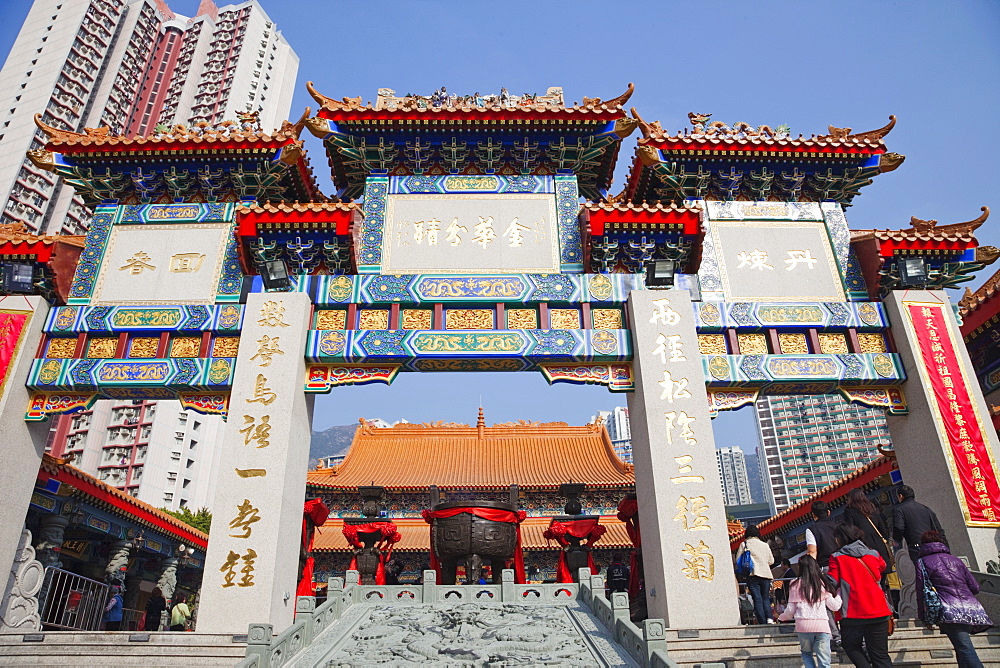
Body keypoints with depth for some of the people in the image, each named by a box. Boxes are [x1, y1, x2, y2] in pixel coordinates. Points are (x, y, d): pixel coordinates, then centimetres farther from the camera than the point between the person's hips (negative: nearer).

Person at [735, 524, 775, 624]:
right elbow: (771, 561, 15)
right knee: (766, 598, 13)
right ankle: (769, 618, -6)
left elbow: (738, 560, 2)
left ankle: (762, 622, -7)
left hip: (753, 574, -3)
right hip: (766, 574, 3)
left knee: (757, 599, -1)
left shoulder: (744, 544, 2)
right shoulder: (764, 545, 9)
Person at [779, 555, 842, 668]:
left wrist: (782, 617, 25)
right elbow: (835, 606, 7)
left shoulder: (795, 586, 3)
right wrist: (839, 594, 26)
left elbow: (790, 610, 5)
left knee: (807, 654, 21)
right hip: (822, 625, 0)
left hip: (803, 625, 0)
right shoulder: (822, 583, 5)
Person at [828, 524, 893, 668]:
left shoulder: (837, 558, -5)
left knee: (852, 647, 16)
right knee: (880, 655, 8)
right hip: (878, 611, 4)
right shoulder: (873, 554, 8)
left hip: (852, 613, -4)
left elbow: (832, 582, -8)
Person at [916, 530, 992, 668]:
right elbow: (975, 588, 19)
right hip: (972, 609, 6)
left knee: (964, 649, -15)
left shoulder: (922, 563, 7)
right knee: (962, 647, 17)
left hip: (950, 612, -6)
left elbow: (921, 592, 4)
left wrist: (924, 617, 13)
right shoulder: (956, 560, 20)